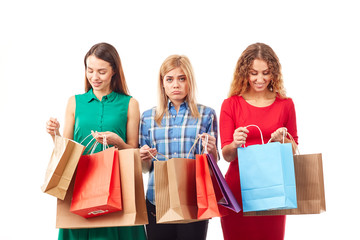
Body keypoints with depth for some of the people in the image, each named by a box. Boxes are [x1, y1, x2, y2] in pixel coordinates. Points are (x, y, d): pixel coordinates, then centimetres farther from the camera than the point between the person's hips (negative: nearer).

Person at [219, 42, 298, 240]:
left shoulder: (285, 104, 4)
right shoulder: (231, 105, 1)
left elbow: (293, 150, 11)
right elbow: (226, 155, -1)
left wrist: (283, 140, -11)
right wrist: (235, 144, -22)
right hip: (237, 188, -1)